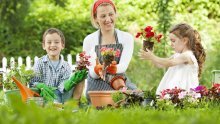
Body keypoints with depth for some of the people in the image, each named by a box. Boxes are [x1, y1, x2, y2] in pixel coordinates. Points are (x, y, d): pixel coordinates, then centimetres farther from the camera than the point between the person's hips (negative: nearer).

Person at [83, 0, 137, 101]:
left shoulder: (127, 38, 5)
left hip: (121, 81, 2)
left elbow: (123, 66, -10)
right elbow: (92, 73, -5)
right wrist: (97, 70, -31)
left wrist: (113, 68, -34)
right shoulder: (89, 40, 2)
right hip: (97, 86, -2)